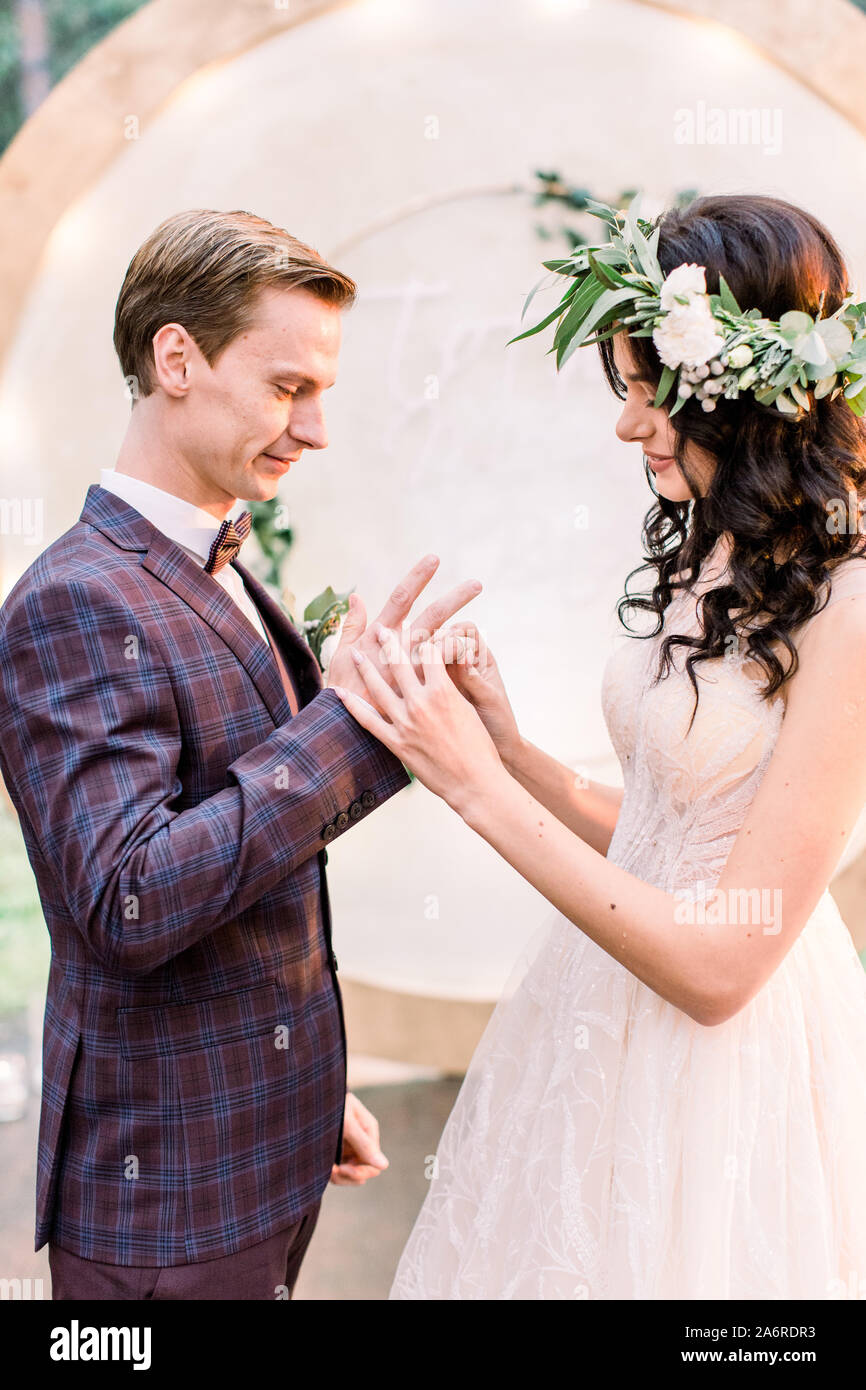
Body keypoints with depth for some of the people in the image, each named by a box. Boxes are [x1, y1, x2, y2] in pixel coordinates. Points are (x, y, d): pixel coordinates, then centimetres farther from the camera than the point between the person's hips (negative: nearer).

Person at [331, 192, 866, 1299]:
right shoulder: (710, 565, 2)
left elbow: (719, 967, -23)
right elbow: (662, 837, 6)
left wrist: (479, 789, -25)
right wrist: (509, 749, -6)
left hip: (723, 1072, -7)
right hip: (604, 1027, 7)